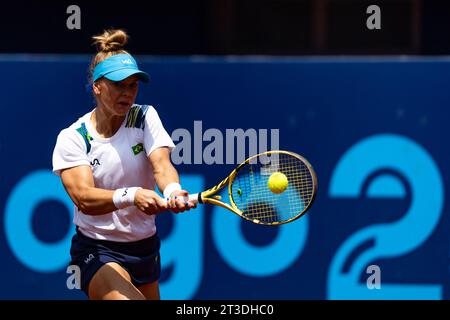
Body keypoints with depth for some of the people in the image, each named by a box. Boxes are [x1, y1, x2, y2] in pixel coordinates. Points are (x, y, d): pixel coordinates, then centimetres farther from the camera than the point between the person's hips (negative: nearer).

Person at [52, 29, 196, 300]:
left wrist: (173, 191, -43)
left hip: (145, 247, 5)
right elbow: (83, 197, -24)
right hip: (98, 251, -5)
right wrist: (131, 196, -43)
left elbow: (162, 165, -19)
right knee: (128, 299, -29)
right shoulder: (72, 138, -10)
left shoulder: (145, 118, -1)